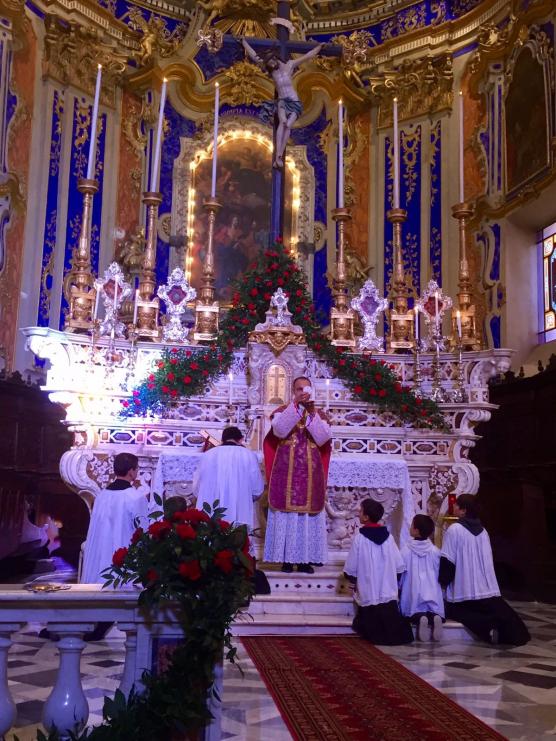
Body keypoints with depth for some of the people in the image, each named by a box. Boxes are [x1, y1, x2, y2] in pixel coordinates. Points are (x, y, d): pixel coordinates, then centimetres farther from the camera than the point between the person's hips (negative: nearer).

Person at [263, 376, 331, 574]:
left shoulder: (319, 414, 8)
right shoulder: (283, 411, 4)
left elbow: (323, 439, -9)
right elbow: (279, 431, -18)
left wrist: (312, 412, -16)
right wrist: (295, 404, -22)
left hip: (310, 473, 2)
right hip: (287, 472, -2)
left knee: (309, 514, 2)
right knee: (287, 514, -2)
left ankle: (306, 559, 8)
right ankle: (287, 558, 3)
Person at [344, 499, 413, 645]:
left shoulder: (359, 538, -10)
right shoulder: (388, 536, 0)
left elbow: (350, 570, -6)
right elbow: (400, 567, 3)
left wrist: (356, 580, 16)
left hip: (368, 597, -3)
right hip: (389, 595, 3)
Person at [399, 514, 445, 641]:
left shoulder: (406, 550, -9)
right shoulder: (435, 551, -1)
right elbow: (439, 574, 8)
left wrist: (398, 588, 17)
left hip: (413, 595, -2)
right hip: (432, 595, 2)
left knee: (413, 612, 13)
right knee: (433, 611, 15)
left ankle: (418, 617, -21)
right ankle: (434, 617, -21)